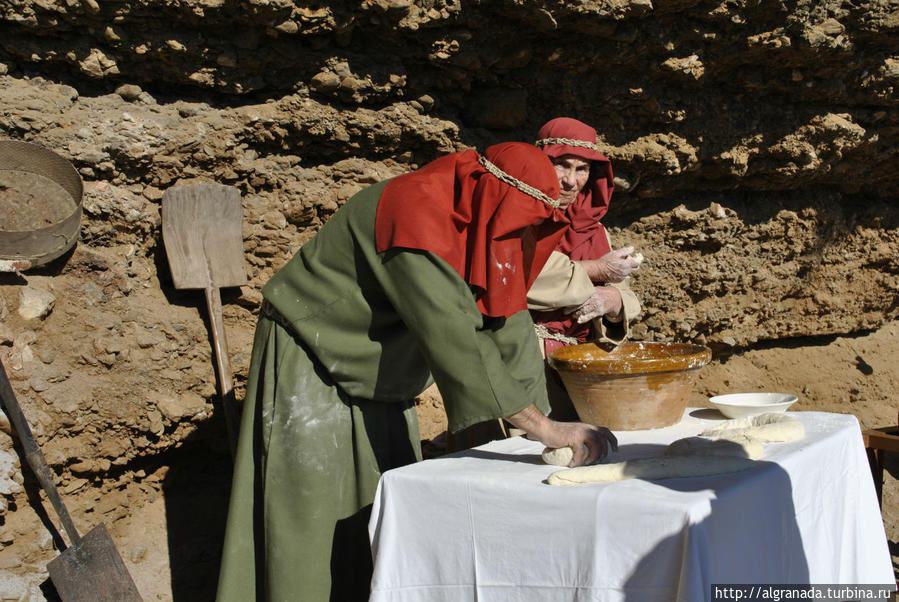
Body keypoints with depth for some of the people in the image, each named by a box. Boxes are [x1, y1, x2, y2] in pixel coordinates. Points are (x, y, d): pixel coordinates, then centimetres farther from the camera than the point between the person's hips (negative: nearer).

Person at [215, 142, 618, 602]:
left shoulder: (480, 226, -4)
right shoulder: (417, 215, -33)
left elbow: (506, 323, -2)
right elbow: (454, 339, -40)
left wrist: (538, 411, -12)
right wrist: (545, 429, -38)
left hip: (377, 374, 9)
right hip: (310, 364, -9)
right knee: (311, 515, -5)